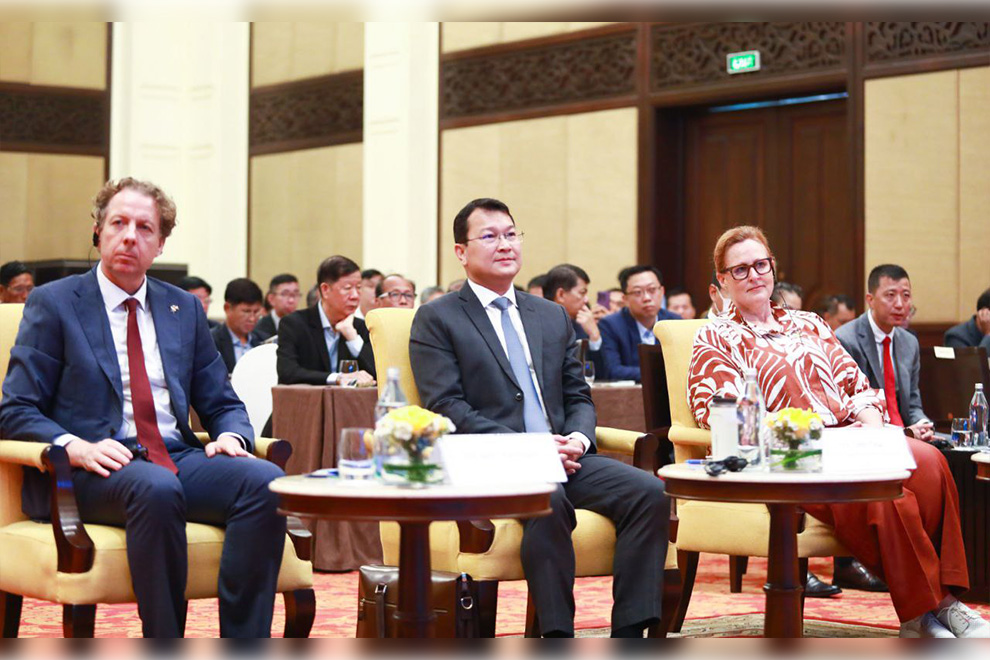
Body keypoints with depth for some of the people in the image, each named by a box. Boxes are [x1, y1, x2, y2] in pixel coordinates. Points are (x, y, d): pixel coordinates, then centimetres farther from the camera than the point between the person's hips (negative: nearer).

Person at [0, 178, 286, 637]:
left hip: (177, 459, 5)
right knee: (156, 488, -39)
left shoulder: (184, 308, 20)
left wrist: (231, 435, -3)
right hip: (93, 470, -4)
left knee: (264, 479, -26)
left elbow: (222, 403, 22)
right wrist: (75, 447, -19)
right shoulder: (53, 304, 7)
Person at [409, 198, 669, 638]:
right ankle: (557, 635, -31)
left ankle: (630, 633, -22)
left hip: (562, 455, 6)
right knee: (548, 499, -37)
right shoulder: (436, 319, 6)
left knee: (648, 491, -20)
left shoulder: (553, 316, 24)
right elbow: (447, 408, -5)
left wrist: (578, 438, -3)